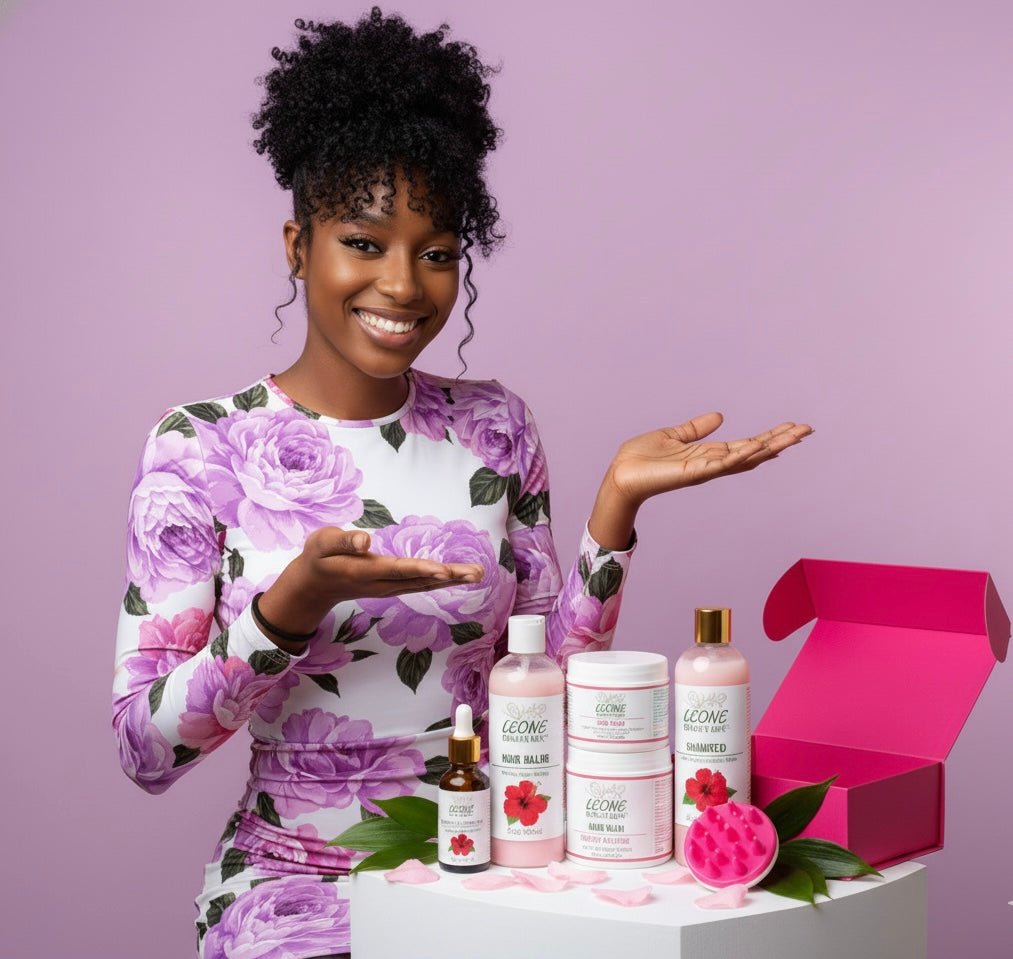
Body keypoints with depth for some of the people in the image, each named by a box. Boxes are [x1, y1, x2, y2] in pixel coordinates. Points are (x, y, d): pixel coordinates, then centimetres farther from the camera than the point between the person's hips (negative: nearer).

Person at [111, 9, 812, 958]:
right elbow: (146, 750, -10)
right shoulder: (202, 445, -6)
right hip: (296, 881, -3)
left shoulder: (493, 427, 5)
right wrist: (295, 603, -24)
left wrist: (616, 504, -6)